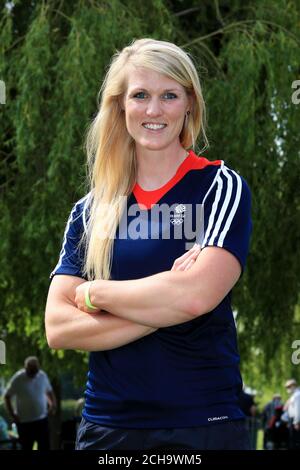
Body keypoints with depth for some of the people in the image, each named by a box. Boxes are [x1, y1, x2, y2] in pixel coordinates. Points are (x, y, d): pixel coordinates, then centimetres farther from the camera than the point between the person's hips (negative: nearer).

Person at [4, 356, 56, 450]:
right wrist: (12, 414, -12)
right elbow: (7, 396, -6)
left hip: (42, 419, 4)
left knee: (44, 447, 7)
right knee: (26, 448, 6)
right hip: (24, 421, -3)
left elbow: (49, 391, 14)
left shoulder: (43, 375, -1)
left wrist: (52, 403, -4)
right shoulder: (17, 379, -13)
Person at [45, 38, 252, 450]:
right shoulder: (90, 211, 7)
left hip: (203, 425, -3)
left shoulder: (221, 186, -2)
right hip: (105, 426, 3)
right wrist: (162, 310, -15)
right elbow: (57, 328, -4)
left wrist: (95, 294, -6)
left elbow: (197, 295, -19)